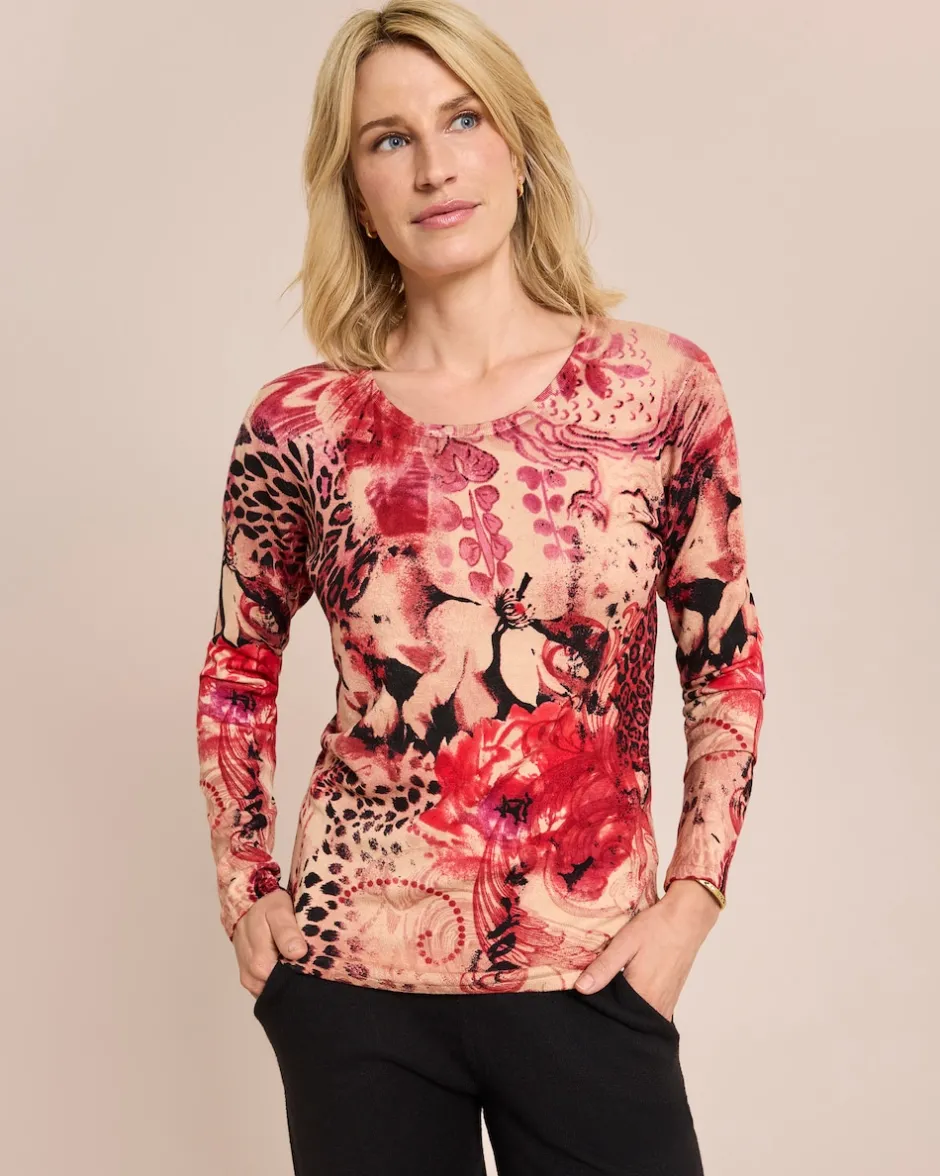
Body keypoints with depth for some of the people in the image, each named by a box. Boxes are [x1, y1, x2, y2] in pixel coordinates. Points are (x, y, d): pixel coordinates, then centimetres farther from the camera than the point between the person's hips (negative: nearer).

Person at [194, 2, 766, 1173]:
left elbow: (727, 665, 3)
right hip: (352, 980, 1)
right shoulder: (301, 425, -4)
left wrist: (689, 901, -2)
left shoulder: (662, 387, -4)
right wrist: (245, 891, 5)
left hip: (591, 980, 0)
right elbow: (238, 666, 10)